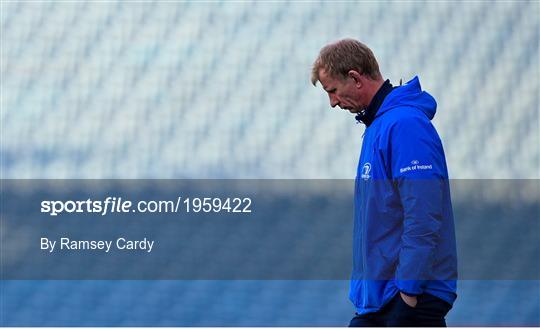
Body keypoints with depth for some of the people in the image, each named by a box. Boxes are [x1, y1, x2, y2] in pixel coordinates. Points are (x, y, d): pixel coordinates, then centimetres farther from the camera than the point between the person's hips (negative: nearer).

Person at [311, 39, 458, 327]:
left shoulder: (405, 125, -17)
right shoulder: (377, 124, 15)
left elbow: (423, 218, -23)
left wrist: (409, 289, -22)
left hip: (412, 297, -10)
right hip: (378, 294, 10)